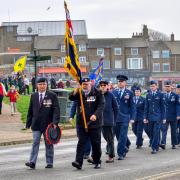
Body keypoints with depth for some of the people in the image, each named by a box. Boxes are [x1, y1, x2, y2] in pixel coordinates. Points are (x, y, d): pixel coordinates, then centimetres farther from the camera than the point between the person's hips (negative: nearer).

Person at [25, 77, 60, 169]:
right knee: (35, 143, -6)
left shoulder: (52, 95, -2)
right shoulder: (33, 96, 9)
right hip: (36, 124, 2)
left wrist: (55, 122, -18)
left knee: (48, 144, 7)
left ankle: (49, 163, 15)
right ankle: (32, 162, -12)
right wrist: (28, 123, 8)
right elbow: (30, 110, 13)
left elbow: (56, 109, -7)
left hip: (48, 124, -2)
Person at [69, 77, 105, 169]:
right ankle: (78, 162, -10)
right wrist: (75, 92, -30)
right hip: (81, 123, 2)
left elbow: (101, 105, -12)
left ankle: (97, 162, 22)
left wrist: (95, 115, -28)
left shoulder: (97, 93, -2)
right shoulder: (79, 93, 6)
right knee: (81, 143, -5)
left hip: (94, 123, -2)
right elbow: (71, 98, -9)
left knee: (96, 143, 7)